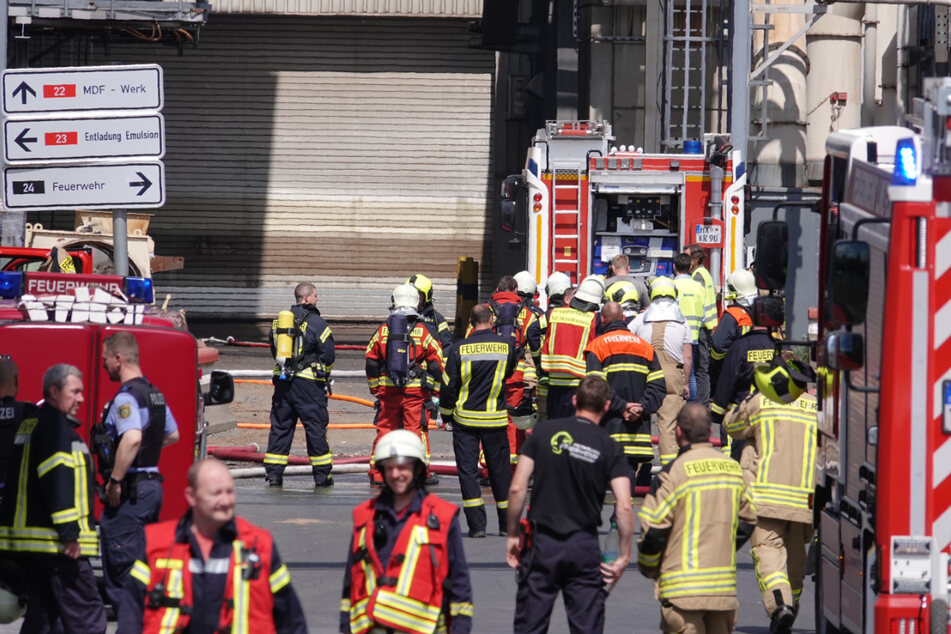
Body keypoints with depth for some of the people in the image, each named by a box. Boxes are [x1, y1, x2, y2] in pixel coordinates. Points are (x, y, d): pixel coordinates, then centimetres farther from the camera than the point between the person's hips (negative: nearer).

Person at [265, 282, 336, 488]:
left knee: (280, 427, 10)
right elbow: (328, 355, -8)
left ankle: (273, 474, 6)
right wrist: (324, 374, 11)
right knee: (316, 427, 2)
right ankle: (322, 476, 5)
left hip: (282, 380, 5)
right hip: (308, 383, -5)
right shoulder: (315, 322, -9)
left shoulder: (279, 321, 10)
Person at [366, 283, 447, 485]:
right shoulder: (422, 331, -4)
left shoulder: (383, 330, 3)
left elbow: (371, 361, 10)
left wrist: (375, 389, 21)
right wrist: (437, 390, 9)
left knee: (384, 429, 9)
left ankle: (377, 474, 10)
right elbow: (436, 362, -2)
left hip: (387, 390, 2)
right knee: (417, 430, 3)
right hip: (416, 391, -2)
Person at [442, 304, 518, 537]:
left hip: (465, 419, -1)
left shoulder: (460, 349, -9)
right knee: (500, 470, 12)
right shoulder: (506, 346, -4)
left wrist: (446, 413, 10)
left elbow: (449, 385, -4)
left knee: (468, 470, 3)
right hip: (496, 420, 1)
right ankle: (507, 523, 19)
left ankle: (476, 524, -4)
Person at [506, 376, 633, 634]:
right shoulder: (610, 448, -2)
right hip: (584, 546, 0)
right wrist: (624, 555, -2)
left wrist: (512, 535, 6)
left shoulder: (544, 432, -1)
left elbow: (517, 488, -4)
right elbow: (624, 507, -10)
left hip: (542, 544, 0)